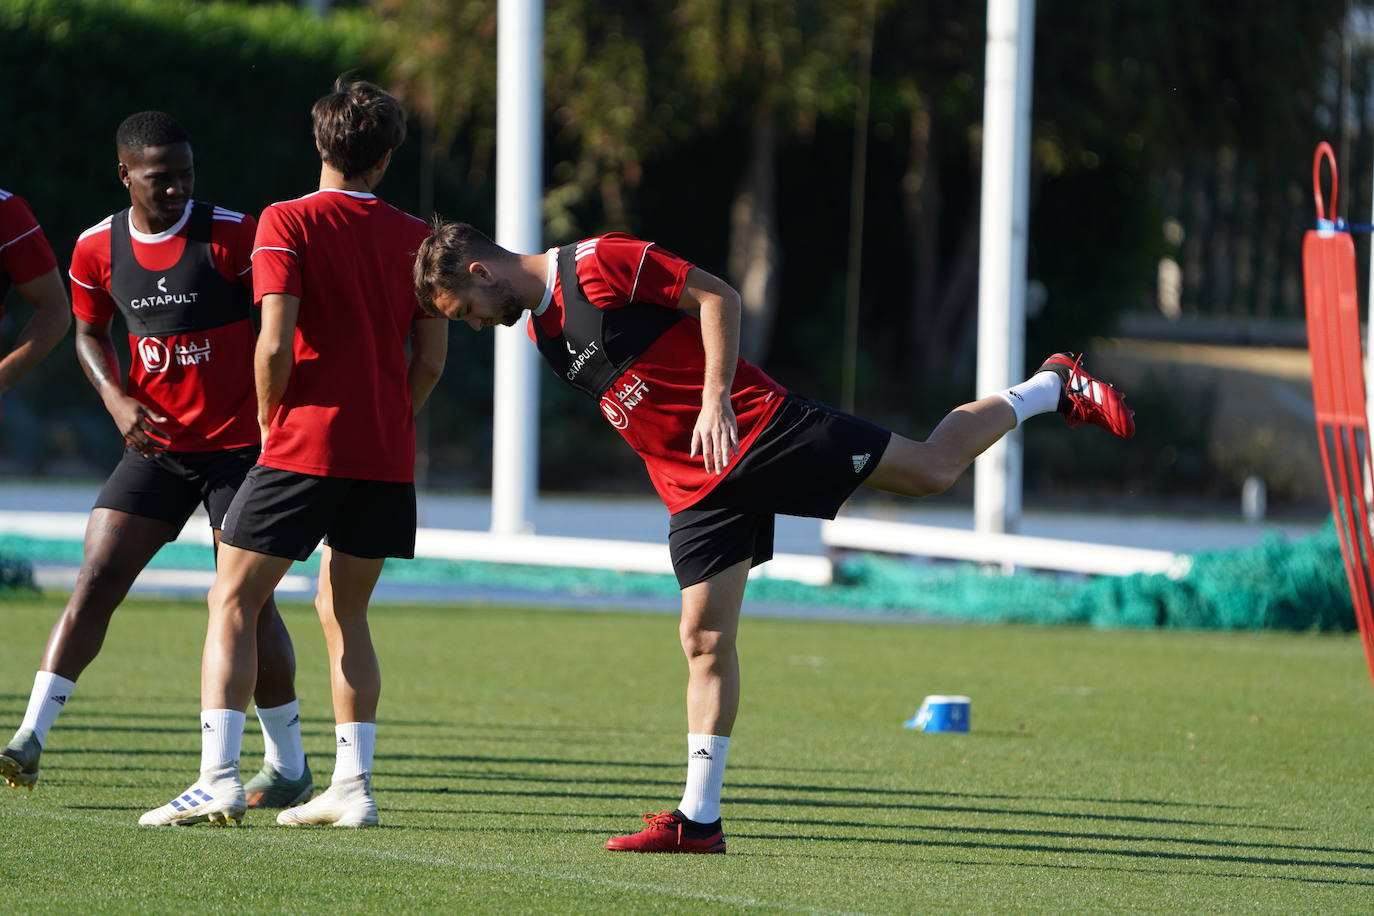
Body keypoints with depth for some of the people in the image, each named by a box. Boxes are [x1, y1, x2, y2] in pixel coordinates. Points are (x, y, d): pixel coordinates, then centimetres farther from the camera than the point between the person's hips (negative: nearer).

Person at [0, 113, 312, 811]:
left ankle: (288, 765, 10)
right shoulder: (99, 249, 1)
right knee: (95, 582, -6)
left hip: (239, 444, -3)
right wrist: (117, 400, -1)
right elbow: (90, 333, 16)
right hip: (155, 443, 4)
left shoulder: (232, 236, -11)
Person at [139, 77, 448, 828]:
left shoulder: (287, 224, -6)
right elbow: (432, 354, 7)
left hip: (305, 447, -5)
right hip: (387, 456, 5)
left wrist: (269, 421, 2)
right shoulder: (414, 237, 7)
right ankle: (352, 786, 11)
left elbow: (276, 344, -14)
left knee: (233, 602, 0)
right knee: (344, 611, 17)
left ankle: (218, 778, -12)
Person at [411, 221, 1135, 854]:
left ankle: (1048, 389, 16)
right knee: (704, 639, 1)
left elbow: (717, 296, -13)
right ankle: (698, 818, 0)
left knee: (931, 469, -7)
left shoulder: (597, 266, -12)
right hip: (691, 484, 7)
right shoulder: (540, 331, 13)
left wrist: (715, 400, -20)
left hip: (757, 428, -7)